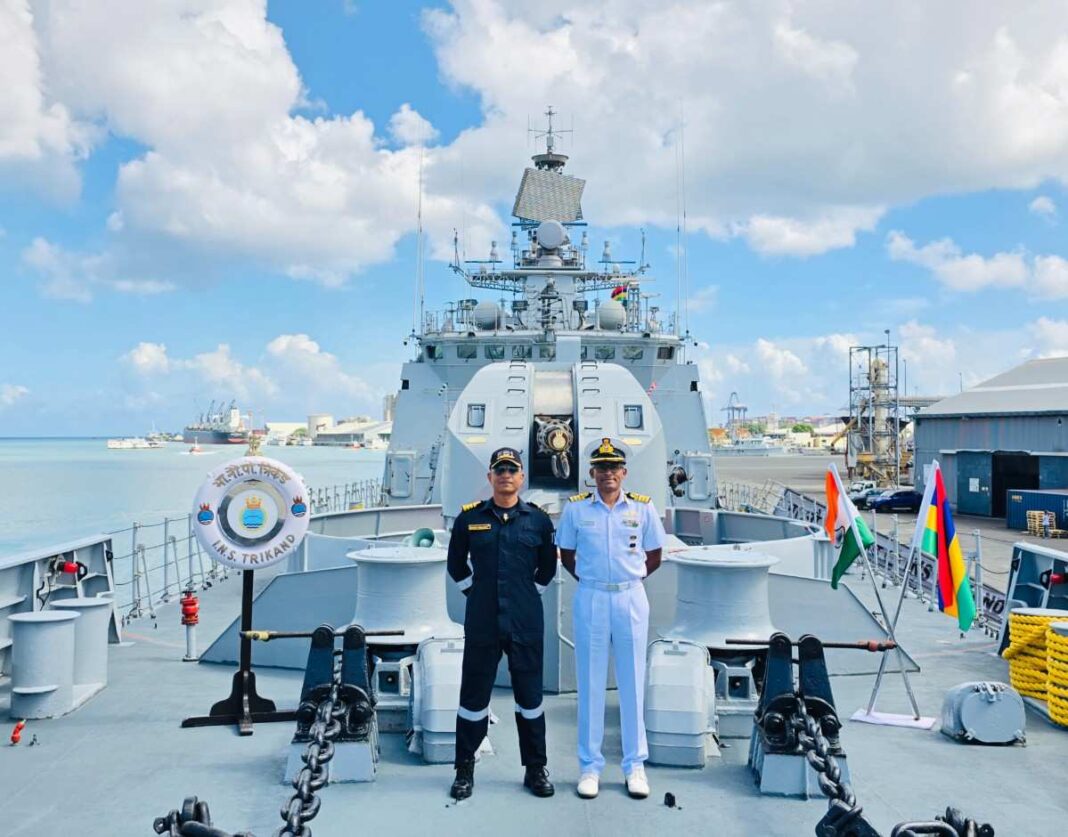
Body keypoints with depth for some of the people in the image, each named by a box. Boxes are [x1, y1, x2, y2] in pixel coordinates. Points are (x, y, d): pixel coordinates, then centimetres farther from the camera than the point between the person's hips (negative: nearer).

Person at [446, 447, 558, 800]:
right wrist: (475, 593, 9)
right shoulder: (469, 518, 2)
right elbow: (456, 564, 14)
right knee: (474, 695, 8)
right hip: (481, 623, 0)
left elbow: (547, 567, 14)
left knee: (529, 696, 9)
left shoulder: (538, 519, 2)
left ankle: (536, 769, 23)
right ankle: (465, 769, 22)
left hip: (526, 624, 0)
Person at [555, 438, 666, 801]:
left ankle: (635, 765, 17)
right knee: (590, 684, 5)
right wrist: (590, 580, 3)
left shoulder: (643, 507, 2)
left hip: (631, 598, 1)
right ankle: (590, 766, 15)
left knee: (633, 683, 6)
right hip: (590, 600, 0)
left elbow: (654, 556, 9)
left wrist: (628, 579, 4)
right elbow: (566, 554, 10)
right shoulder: (576, 508, 1)